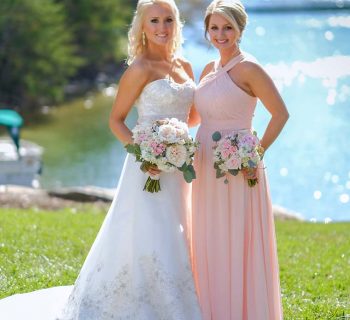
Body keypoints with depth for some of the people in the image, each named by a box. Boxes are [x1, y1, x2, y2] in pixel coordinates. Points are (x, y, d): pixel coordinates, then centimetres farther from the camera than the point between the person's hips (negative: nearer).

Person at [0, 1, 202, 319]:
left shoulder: (184, 67, 11)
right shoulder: (140, 69, -9)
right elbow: (116, 120, -7)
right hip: (150, 169, -7)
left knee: (174, 243, 12)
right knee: (149, 241, -8)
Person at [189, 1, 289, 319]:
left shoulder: (248, 69, -11)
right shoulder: (210, 70, 11)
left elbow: (280, 113, -12)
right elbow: (194, 116, 21)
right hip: (207, 170, 7)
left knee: (238, 248, -2)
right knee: (209, 248, 12)